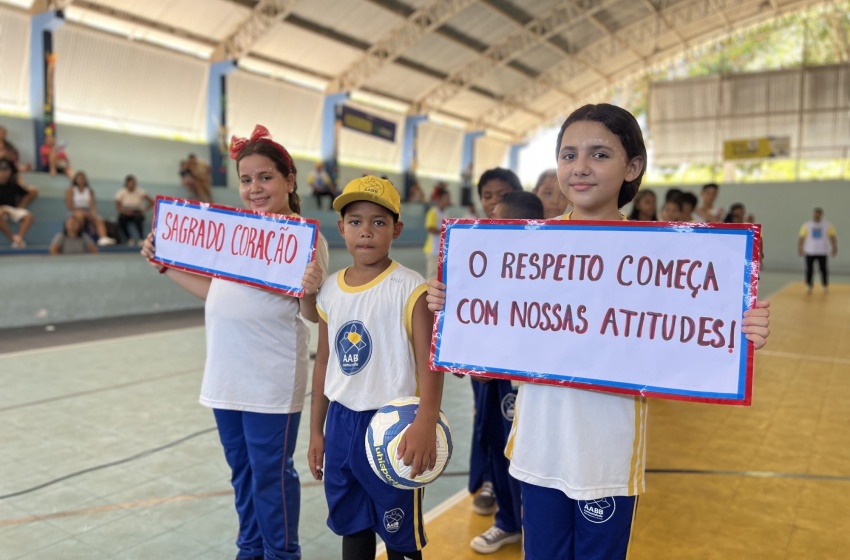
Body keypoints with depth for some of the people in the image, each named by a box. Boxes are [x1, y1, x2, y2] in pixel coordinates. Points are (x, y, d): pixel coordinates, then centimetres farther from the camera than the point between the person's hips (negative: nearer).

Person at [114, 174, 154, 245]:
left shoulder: (140, 192, -10)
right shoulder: (121, 193, -7)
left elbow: (152, 202, -9)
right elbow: (117, 206, -10)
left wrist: (144, 210, -17)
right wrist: (124, 210, -29)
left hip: (137, 213, -1)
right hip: (126, 213, 1)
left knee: (138, 218, -36)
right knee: (121, 219, -32)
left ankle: (142, 238, -21)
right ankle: (129, 239, -9)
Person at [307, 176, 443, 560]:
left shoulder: (409, 288, -13)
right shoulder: (330, 289, 5)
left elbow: (429, 360, -20)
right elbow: (324, 362, 11)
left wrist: (426, 422, -35)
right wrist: (316, 429, 15)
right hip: (341, 423, 6)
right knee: (352, 526, 21)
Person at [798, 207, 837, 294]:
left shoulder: (828, 225, 3)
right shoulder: (806, 225, 4)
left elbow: (833, 237, 3)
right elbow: (802, 238, 4)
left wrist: (834, 248, -6)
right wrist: (800, 248, -1)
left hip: (822, 252, 0)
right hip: (809, 252, 0)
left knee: (823, 269, 4)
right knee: (809, 270, -3)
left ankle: (825, 286, 20)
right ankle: (808, 286, 4)